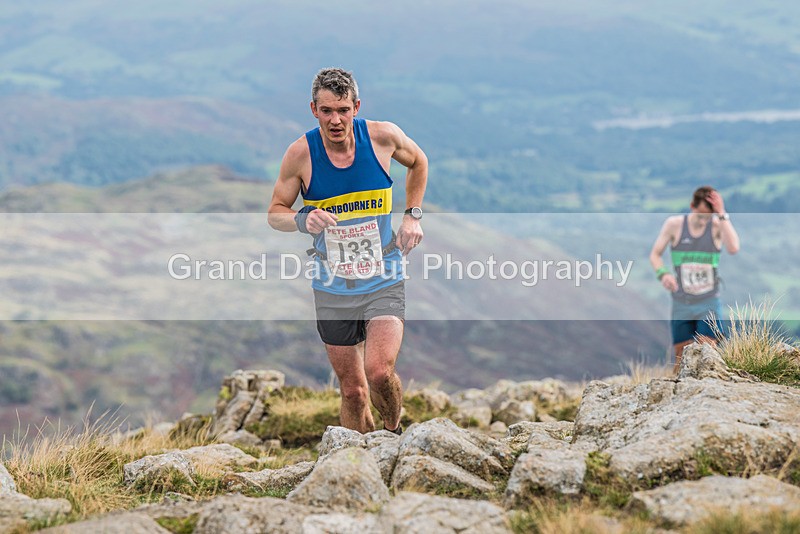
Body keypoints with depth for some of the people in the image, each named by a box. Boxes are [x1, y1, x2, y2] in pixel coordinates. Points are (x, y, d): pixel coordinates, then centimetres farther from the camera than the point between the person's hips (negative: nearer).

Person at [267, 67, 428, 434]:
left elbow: (417, 161, 14)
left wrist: (412, 215, 5)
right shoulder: (301, 153, -10)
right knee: (352, 390, 7)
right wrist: (302, 220, -21)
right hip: (332, 290, 1)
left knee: (379, 372, -20)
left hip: (384, 283, -1)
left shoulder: (383, 136, -9)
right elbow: (275, 212, 1)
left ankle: (394, 431, 10)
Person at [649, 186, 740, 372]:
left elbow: (733, 248, -23)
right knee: (681, 357, 6)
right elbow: (655, 254, 2)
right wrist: (663, 273, -18)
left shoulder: (717, 225, -5)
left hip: (709, 303, -1)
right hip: (681, 304, 2)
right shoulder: (674, 224, -2)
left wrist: (722, 215, -22)